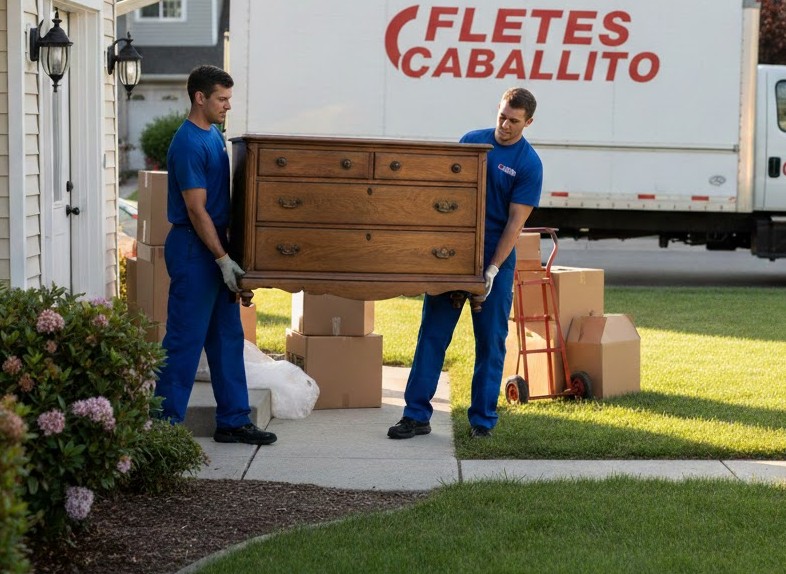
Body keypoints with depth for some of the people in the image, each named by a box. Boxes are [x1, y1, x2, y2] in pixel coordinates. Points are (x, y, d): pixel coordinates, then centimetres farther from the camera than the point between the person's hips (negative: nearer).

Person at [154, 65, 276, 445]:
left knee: (228, 337, 11)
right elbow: (196, 209, -19)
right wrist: (222, 259, -20)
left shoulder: (214, 136, 13)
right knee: (186, 338, -5)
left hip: (217, 246, 10)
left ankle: (233, 421, 17)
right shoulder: (188, 143, -17)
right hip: (193, 249, -10)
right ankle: (166, 424, 2)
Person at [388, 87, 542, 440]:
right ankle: (416, 414, 4)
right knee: (433, 333, 1)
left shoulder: (529, 164, -7)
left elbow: (515, 222, -9)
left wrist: (493, 269, -14)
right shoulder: (472, 141, 4)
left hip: (496, 258, -3)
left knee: (491, 341, 3)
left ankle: (482, 420, 12)